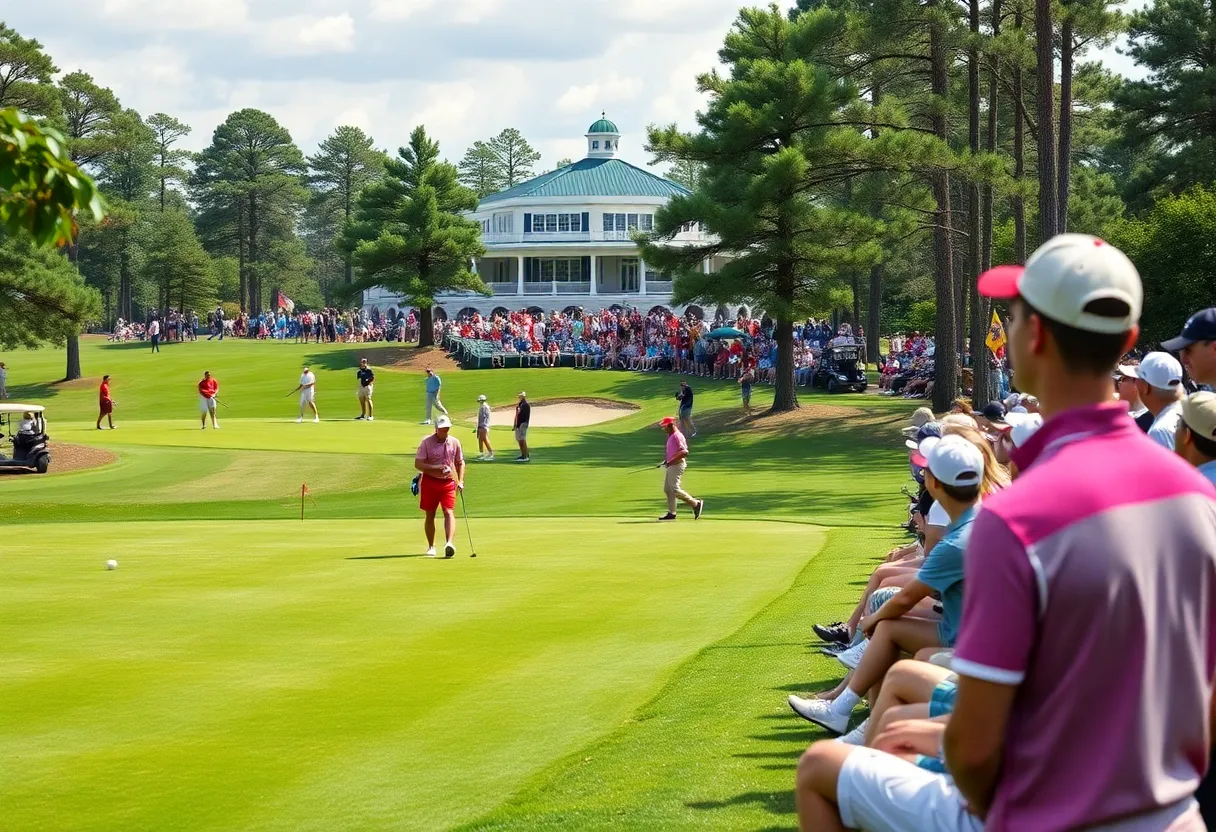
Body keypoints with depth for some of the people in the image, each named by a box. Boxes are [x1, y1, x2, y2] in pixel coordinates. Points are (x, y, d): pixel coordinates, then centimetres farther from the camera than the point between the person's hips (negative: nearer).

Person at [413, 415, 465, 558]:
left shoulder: (455, 442, 4)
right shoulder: (427, 442, -6)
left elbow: (460, 463, 15)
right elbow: (417, 464, -9)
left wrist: (460, 481, 3)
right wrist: (436, 468, -21)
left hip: (448, 482, 1)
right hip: (430, 482, -1)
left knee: (449, 512, -15)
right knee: (430, 514, 6)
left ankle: (449, 543, -28)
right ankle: (431, 546, 18)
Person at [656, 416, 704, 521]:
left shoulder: (677, 436, -17)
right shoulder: (670, 436, 14)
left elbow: (684, 452, -26)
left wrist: (670, 462, -26)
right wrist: (665, 461, 11)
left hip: (677, 465, -10)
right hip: (671, 466, 10)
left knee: (675, 489, -13)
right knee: (667, 489, 11)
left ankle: (696, 503, -5)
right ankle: (671, 513, 16)